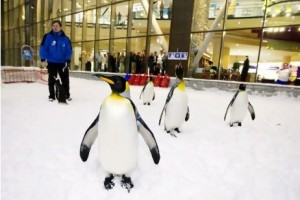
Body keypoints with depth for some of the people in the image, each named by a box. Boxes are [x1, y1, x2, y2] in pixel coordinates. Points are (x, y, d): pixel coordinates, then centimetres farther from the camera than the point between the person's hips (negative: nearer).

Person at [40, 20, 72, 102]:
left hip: (62, 63, 1)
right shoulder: (47, 37, -5)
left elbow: (69, 51, -2)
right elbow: (43, 48, -6)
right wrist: (43, 59, -14)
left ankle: (67, 95, 20)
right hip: (51, 63, 0)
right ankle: (52, 95, 20)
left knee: (65, 79, 6)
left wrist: (68, 61, -11)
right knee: (51, 80, 8)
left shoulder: (65, 38, -1)